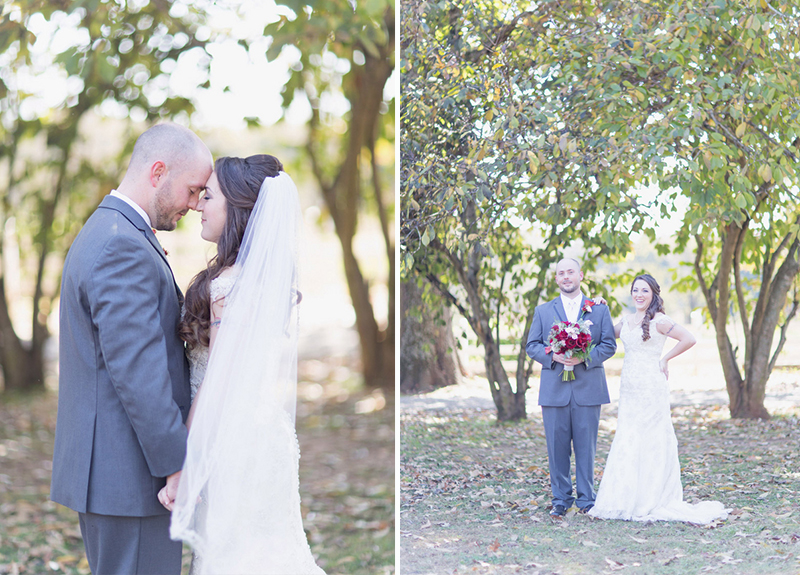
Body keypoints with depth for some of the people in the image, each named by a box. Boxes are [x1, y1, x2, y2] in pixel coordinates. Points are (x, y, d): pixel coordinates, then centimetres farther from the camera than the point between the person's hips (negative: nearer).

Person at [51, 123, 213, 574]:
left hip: (105, 466, 11)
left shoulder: (100, 236, 17)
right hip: (132, 474, -11)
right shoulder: (124, 249, -18)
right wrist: (179, 464, -19)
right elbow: (136, 375, -22)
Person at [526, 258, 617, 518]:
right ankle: (560, 500, 10)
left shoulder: (599, 309, 10)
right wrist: (552, 356, -12)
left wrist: (585, 357, -14)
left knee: (586, 447, 1)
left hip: (588, 389, -1)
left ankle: (587, 499, 10)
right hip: (554, 389, 1)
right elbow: (531, 346, 8)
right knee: (557, 447, 1)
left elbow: (609, 345, 3)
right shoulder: (543, 311, 13)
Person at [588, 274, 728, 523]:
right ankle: (630, 500, 13)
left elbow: (689, 339, -15)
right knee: (627, 441, 6)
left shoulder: (659, 321, -9)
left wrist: (665, 359, -8)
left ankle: (652, 501, 3)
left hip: (650, 388, -7)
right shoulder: (627, 319, 12)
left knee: (650, 441, -3)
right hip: (629, 389, 7)